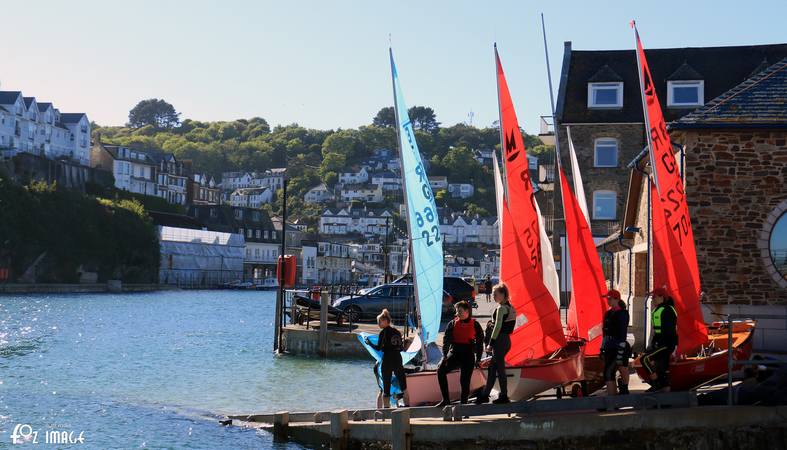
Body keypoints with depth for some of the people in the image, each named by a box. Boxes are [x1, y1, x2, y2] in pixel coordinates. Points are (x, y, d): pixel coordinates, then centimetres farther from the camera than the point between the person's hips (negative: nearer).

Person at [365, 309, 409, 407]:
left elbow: (378, 348, -11)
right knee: (403, 385, 9)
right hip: (398, 360, 5)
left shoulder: (383, 332, -6)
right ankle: (407, 405, 7)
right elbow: (402, 348, 12)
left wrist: (369, 343, 1)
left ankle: (386, 407, -1)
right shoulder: (397, 332, 10)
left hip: (387, 361, -5)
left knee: (386, 387, 2)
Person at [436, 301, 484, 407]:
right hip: (454, 353, 1)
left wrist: (478, 359, 4)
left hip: (468, 355, -1)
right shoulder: (452, 324, 10)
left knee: (465, 381, -5)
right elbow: (446, 339, 3)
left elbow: (480, 342, 8)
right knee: (441, 371, -21)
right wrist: (445, 355, -9)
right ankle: (446, 399, -18)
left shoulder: (475, 325, 6)